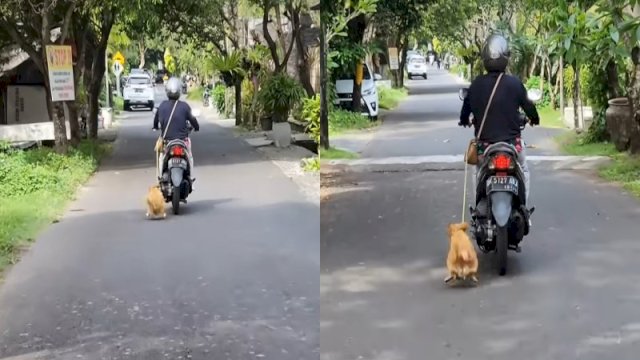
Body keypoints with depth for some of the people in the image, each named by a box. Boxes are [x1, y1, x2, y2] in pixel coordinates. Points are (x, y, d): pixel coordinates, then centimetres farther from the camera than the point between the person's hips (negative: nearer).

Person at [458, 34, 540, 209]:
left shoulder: (477, 84, -8)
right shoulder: (514, 83, -12)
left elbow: (466, 107, 5)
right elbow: (528, 105, 1)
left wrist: (464, 121, 28)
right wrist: (535, 118, 23)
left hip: (484, 143, 1)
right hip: (512, 141, -1)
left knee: (479, 173, 26)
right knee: (523, 172, 24)